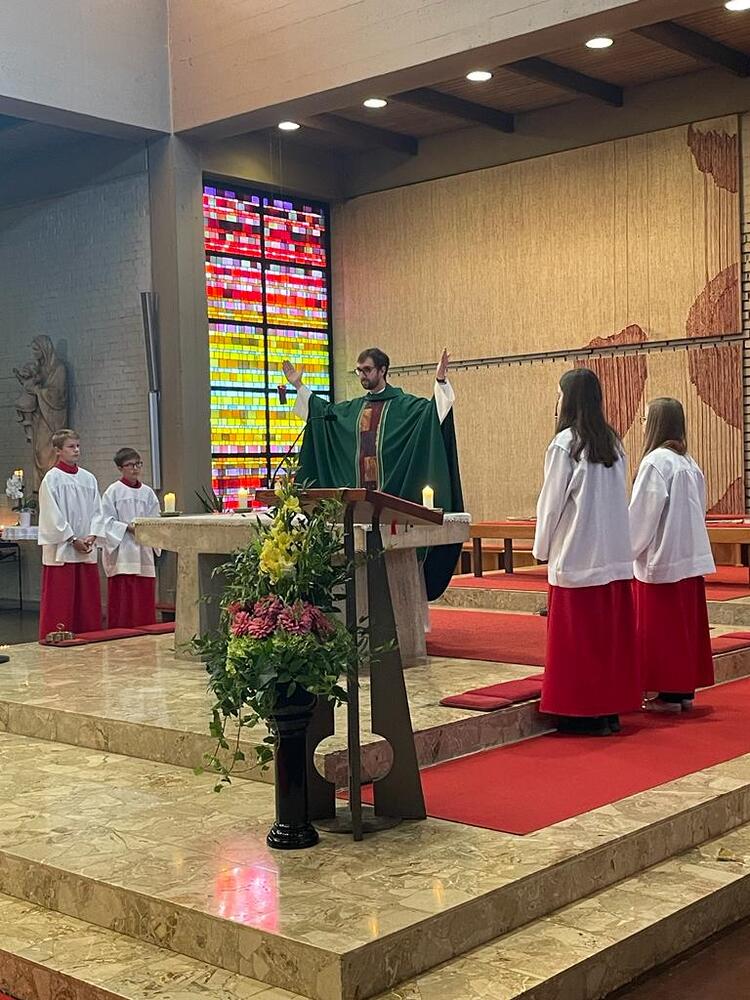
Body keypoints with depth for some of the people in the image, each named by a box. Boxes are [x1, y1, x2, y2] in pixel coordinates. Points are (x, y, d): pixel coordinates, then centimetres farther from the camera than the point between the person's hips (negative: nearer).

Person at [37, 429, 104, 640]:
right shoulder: (52, 479, -5)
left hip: (87, 551, 5)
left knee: (88, 602, 8)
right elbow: (53, 516, -11)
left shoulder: (88, 478, 11)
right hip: (61, 550, -5)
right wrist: (73, 540, -14)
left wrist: (92, 536, -6)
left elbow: (97, 511, 9)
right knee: (60, 603, -3)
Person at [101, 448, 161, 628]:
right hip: (121, 551, -4)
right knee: (122, 600, -5)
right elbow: (107, 521, -4)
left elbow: (155, 520, 11)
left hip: (143, 551, 4)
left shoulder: (147, 492, 12)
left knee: (144, 598, 4)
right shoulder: (113, 491, 0)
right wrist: (128, 527, -16)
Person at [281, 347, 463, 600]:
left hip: (391, 493, -5)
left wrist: (440, 382, -26)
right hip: (357, 494, 5)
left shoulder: (403, 404, 1)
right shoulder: (353, 408, 18)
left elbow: (434, 409, -11)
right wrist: (299, 385, 32)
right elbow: (324, 410, 32)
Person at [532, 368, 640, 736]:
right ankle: (611, 709, 17)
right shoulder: (613, 443, 8)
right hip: (614, 554, 6)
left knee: (577, 637, 2)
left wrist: (542, 548, 3)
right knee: (611, 632, 10)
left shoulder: (565, 443, -11)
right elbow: (618, 498, 10)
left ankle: (583, 714, 6)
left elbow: (552, 501, -9)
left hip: (575, 554, -6)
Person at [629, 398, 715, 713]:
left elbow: (644, 513, -15)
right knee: (686, 624, 12)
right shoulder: (688, 463, 8)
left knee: (661, 628, 0)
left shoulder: (656, 461, -16)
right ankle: (686, 690, 18)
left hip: (661, 558, -8)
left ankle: (668, 694, 5)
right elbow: (699, 509, 12)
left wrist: (632, 549, -4)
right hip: (690, 557, 8)